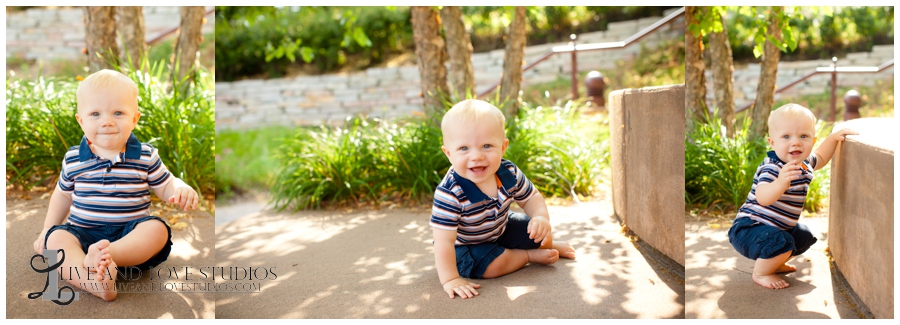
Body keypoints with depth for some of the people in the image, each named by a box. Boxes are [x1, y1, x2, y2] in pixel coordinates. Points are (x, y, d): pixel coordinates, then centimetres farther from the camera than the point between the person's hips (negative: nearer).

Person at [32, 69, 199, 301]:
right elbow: (63, 193, 19)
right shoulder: (73, 160, 4)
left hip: (132, 233, -1)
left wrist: (181, 190, -18)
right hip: (83, 232, 1)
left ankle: (102, 256, -49)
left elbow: (165, 185, 6)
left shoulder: (146, 156, 0)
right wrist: (47, 229, 19)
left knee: (158, 229, -30)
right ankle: (93, 282, -53)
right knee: (56, 238, -28)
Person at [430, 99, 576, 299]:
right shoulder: (450, 193, -38)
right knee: (492, 264, -29)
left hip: (501, 229, 5)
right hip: (465, 245, -5)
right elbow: (443, 241, -36)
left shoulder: (509, 174, -20)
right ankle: (530, 255, -1)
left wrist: (541, 218, -23)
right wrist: (450, 280, -39)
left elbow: (531, 198, -2)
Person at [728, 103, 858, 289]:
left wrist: (834, 137, 16)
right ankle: (760, 273, -5)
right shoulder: (772, 168, -29)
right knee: (781, 242, -32)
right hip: (748, 228, -10)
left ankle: (774, 263, 33)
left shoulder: (804, 162, 3)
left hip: (778, 228, 10)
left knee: (805, 237, 23)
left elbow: (820, 158, 29)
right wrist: (781, 182, -65)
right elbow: (763, 197, -47)